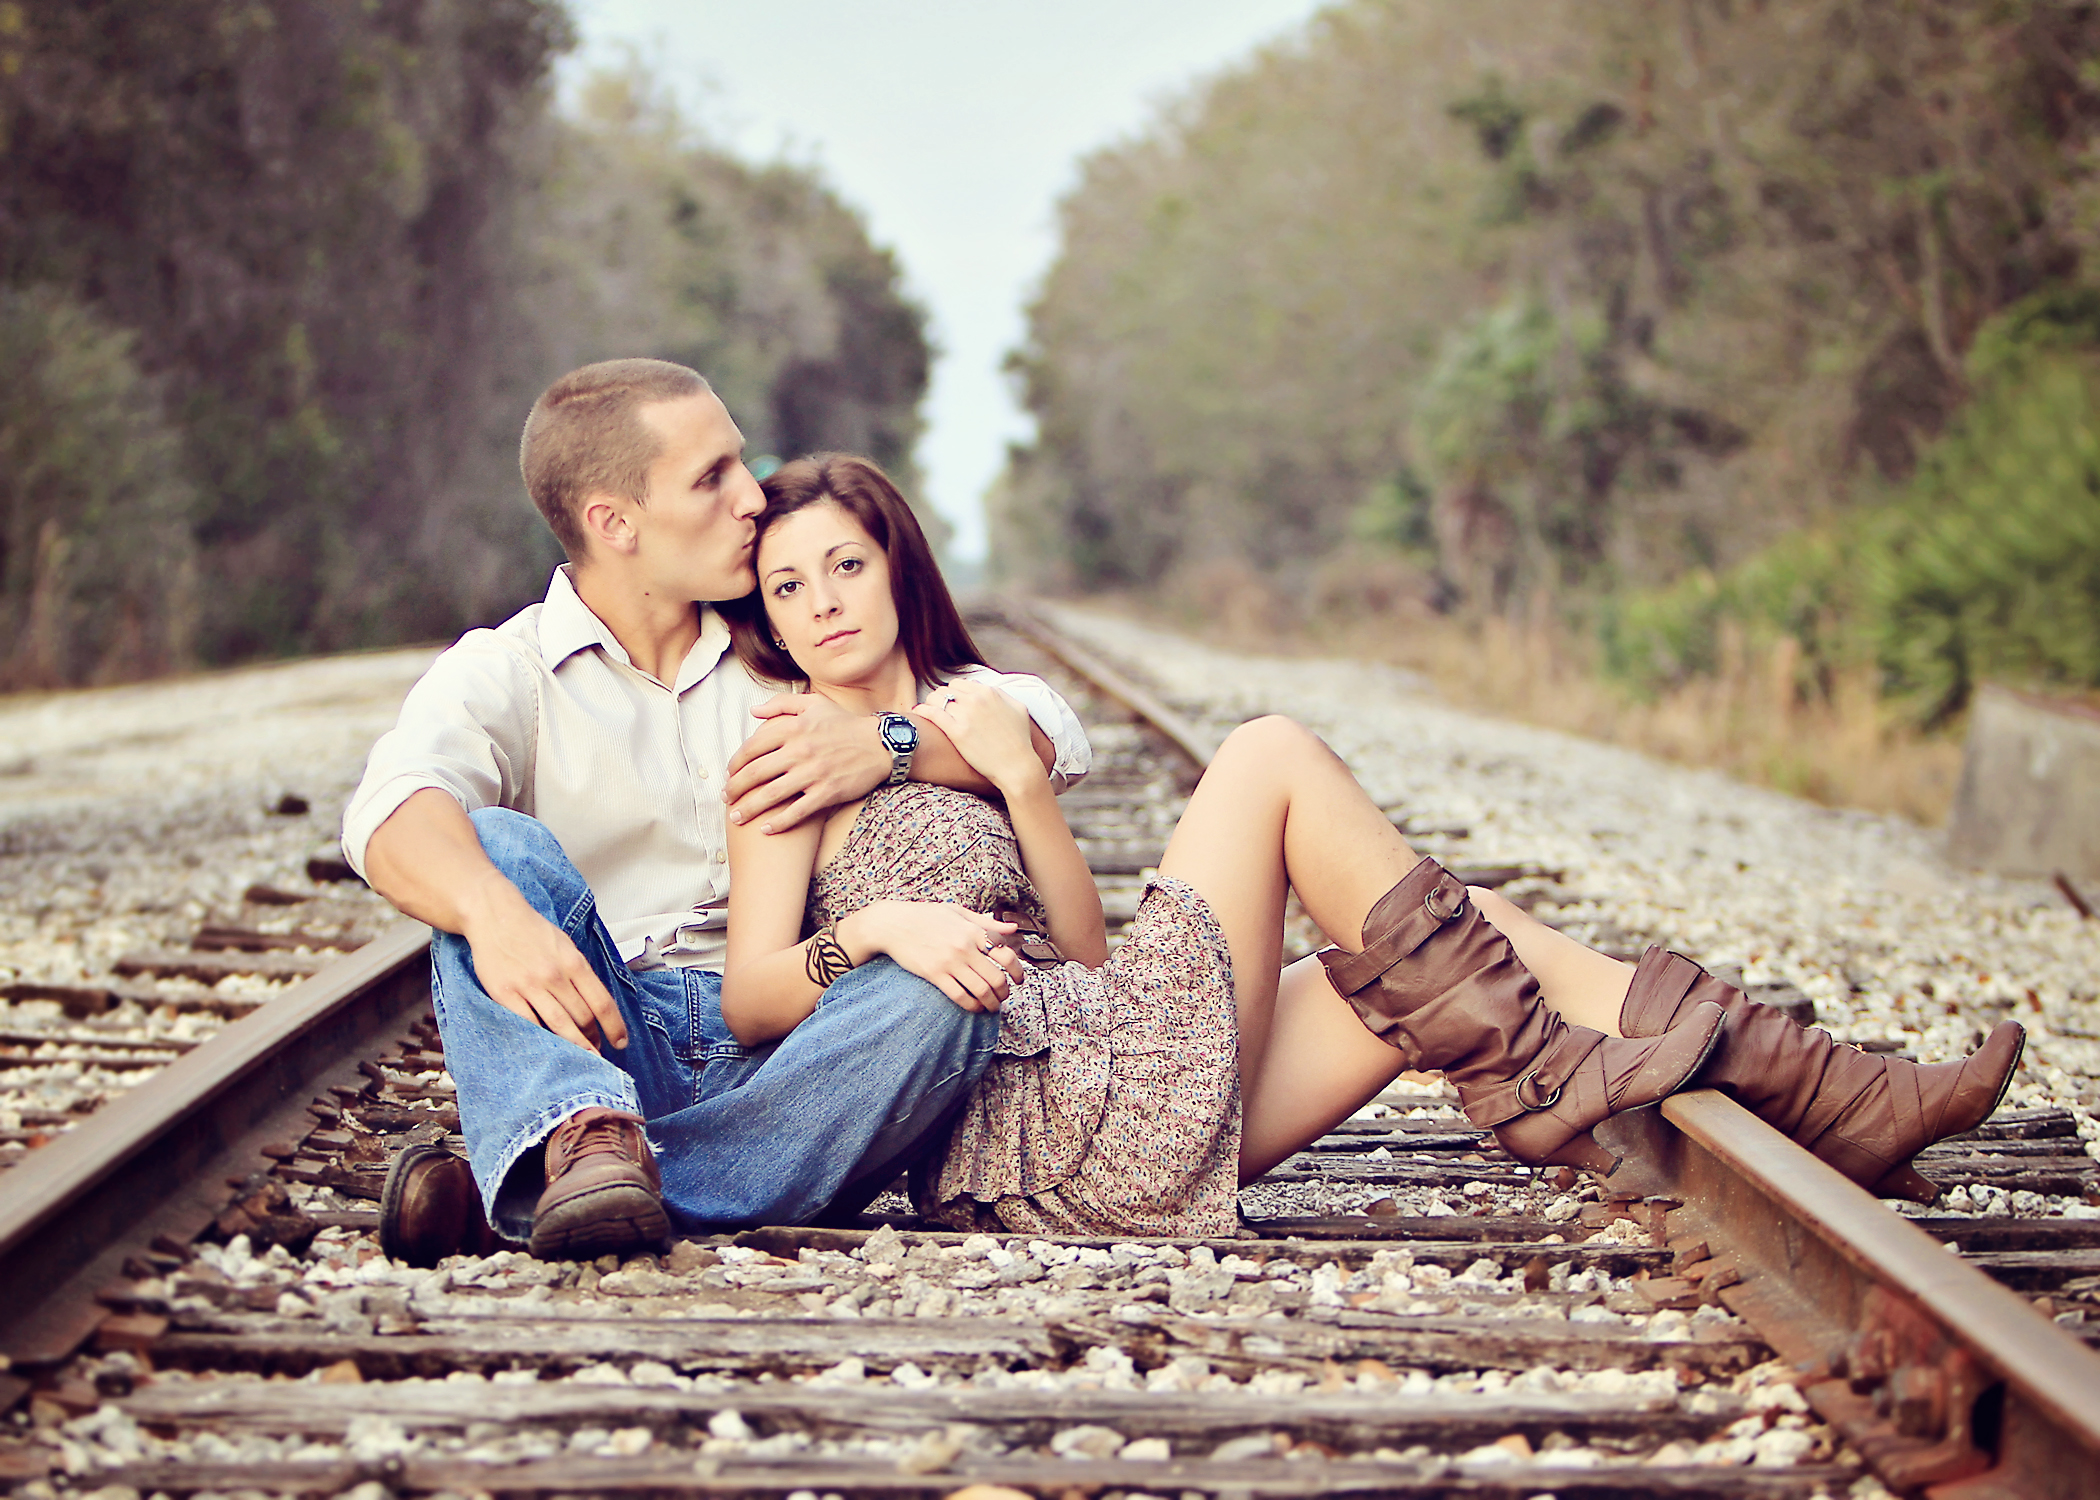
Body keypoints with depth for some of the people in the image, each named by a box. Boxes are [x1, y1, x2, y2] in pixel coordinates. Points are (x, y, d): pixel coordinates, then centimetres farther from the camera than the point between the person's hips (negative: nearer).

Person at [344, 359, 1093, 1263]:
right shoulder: (503, 672, 4)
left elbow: (1049, 734, 10)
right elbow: (397, 805, -19)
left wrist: (888, 746, -10)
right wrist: (493, 913, -41)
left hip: (777, 1063, 2)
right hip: (590, 1054, -2)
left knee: (946, 989, -28)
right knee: (500, 846, -23)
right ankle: (586, 1138, -49)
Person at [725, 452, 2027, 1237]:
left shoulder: (964, 717, 24)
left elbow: (1082, 948, 14)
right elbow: (749, 997, -9)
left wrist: (1019, 779, -1)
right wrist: (871, 930, -28)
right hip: (1046, 1117, -8)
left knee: (1458, 944, 0)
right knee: (1273, 758, -13)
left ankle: (1836, 1103, -4)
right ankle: (1540, 1083, -7)